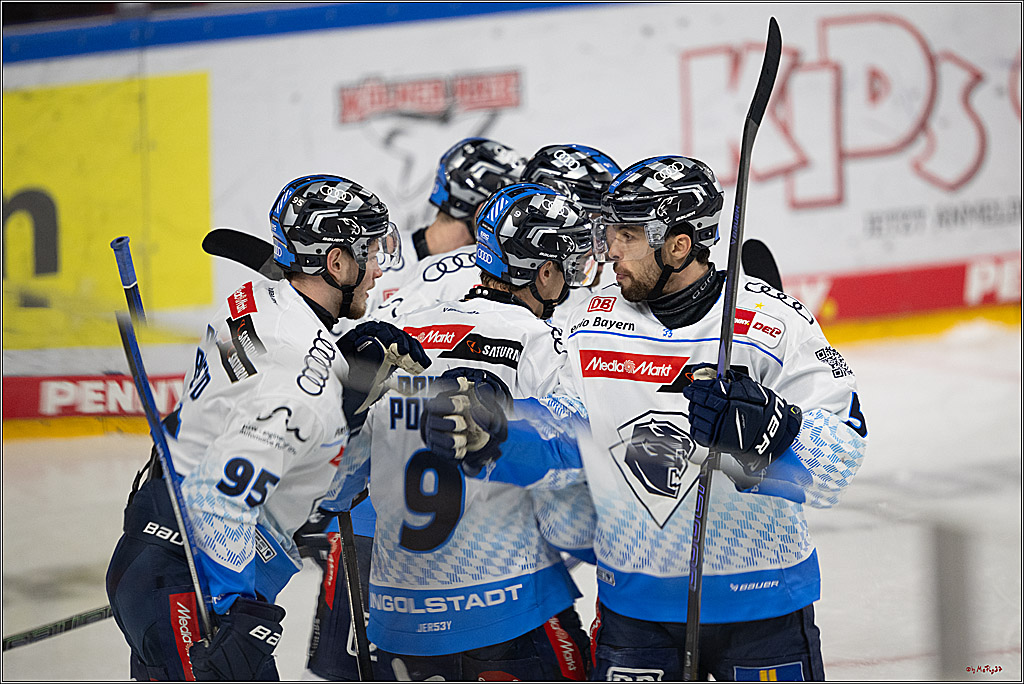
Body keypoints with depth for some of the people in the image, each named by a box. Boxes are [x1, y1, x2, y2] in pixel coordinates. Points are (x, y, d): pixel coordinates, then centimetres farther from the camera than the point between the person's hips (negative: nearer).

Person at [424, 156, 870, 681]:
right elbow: (561, 445, 5)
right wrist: (488, 437, -12)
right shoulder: (593, 326, 2)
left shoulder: (773, 326, -13)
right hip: (633, 600, 3)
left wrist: (768, 425, -34)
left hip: (759, 603, -3)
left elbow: (839, 458, -17)